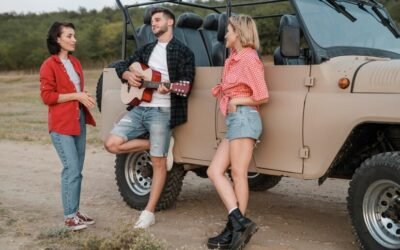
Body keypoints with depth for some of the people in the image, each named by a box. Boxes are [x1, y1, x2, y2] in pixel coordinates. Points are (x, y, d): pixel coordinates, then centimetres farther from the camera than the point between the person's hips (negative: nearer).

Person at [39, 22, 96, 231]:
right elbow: (47, 96, -13)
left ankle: (75, 211, 18)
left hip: (79, 120, 8)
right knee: (71, 169, -11)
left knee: (77, 169, 10)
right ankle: (69, 216, -3)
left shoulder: (75, 63, 16)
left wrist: (85, 97, 3)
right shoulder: (49, 65, -8)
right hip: (61, 124, -8)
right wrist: (76, 96, -17)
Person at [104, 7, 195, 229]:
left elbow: (187, 82, -10)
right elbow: (121, 65, 23)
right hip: (139, 109, 6)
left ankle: (149, 212, 6)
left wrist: (168, 88, -31)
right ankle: (155, 146, 11)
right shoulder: (146, 49, 18)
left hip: (162, 112, -6)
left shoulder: (182, 51, 0)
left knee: (159, 162, -3)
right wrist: (128, 75, -1)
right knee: (112, 144, -7)